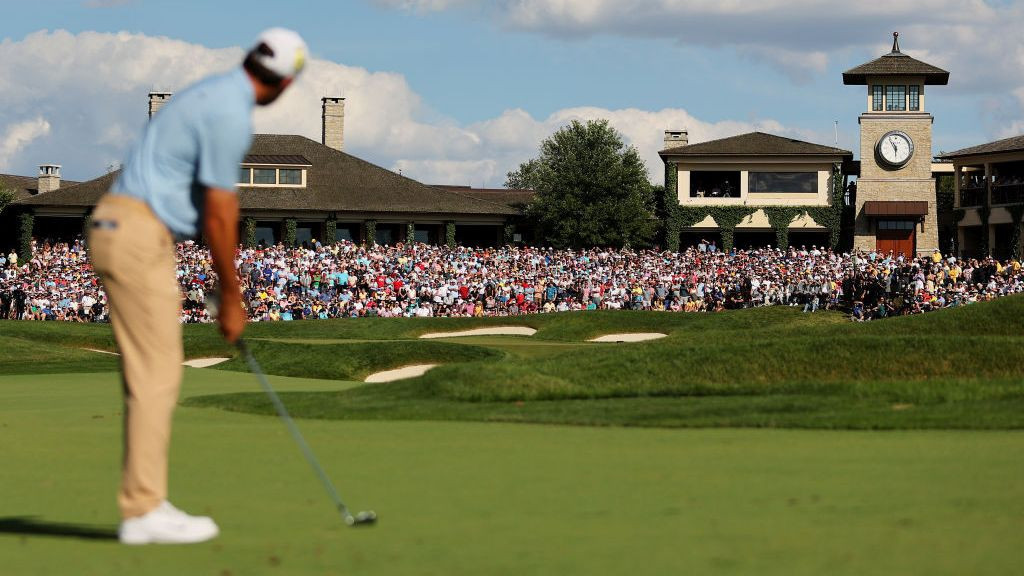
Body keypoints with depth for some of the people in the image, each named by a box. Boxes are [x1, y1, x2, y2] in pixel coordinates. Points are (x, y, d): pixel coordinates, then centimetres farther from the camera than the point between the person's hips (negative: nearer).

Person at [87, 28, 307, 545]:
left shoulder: (217, 95, 16)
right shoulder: (231, 114, -16)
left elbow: (219, 205, 19)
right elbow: (219, 215, -13)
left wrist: (227, 287, 18)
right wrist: (232, 299, -3)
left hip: (122, 228, 10)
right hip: (138, 236, -10)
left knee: (152, 374, 10)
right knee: (156, 373, -9)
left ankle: (146, 503, 11)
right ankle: (143, 511, -7)